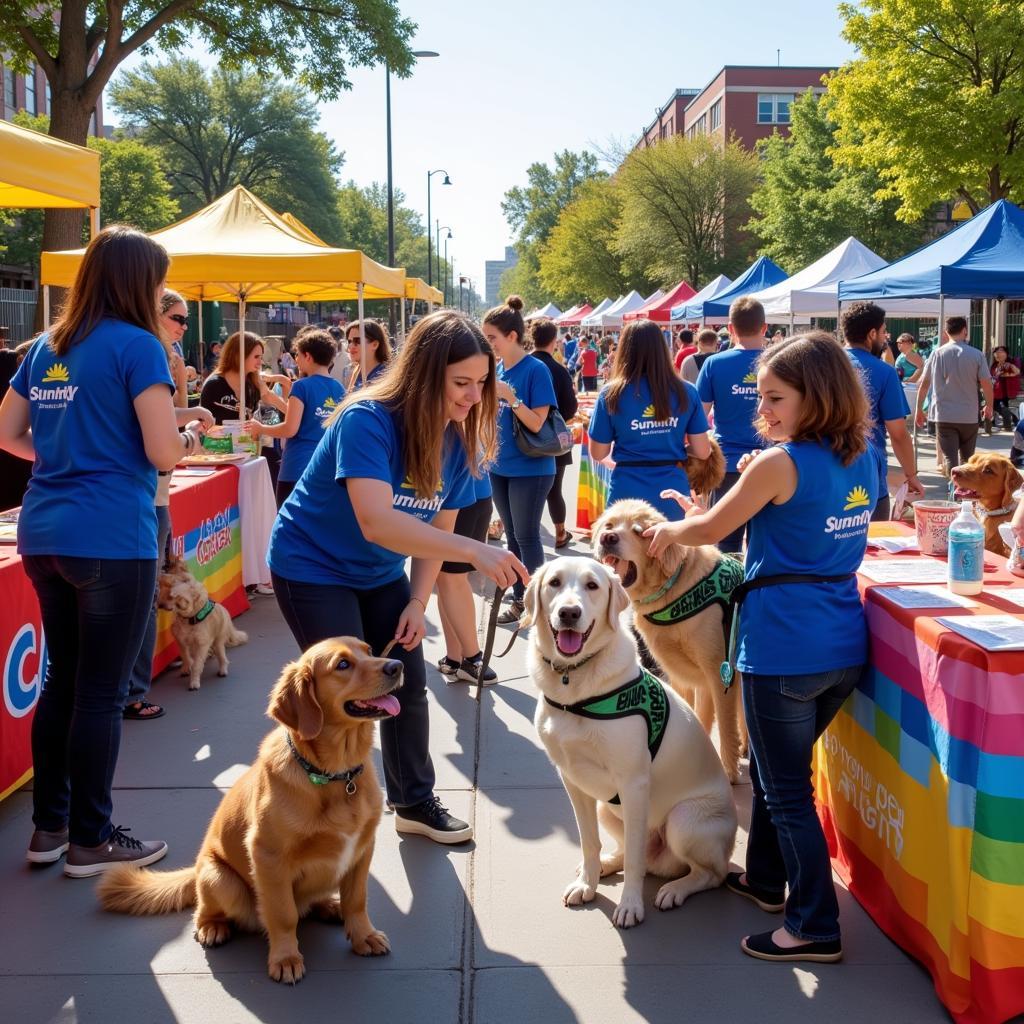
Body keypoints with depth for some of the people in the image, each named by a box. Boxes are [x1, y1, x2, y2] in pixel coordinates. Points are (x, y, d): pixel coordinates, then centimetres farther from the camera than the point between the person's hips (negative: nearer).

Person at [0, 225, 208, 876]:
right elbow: (163, 453, -13)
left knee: (61, 680, 16)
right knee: (101, 692, 1)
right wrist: (192, 437, 7)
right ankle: (91, 841, 11)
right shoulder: (137, 346, -9)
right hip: (111, 540, -7)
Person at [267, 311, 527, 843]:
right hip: (313, 566, -7)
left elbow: (437, 528, -1)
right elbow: (376, 522, -43)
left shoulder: (456, 438, -9)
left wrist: (417, 603, -12)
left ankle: (415, 802, 26)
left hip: (380, 573, 7)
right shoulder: (366, 421, -31)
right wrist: (474, 551, -48)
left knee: (408, 684, 8)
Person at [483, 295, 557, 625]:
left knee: (527, 536, 0)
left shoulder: (535, 370, -14)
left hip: (530, 469, -7)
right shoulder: (497, 369, 5)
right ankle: (519, 600, 24)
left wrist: (509, 396, -26)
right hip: (500, 467, 7)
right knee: (512, 536, 14)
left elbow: (538, 423, -17)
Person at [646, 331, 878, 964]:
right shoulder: (864, 460, 7)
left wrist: (669, 530, 16)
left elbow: (711, 530, -5)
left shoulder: (780, 464, -16)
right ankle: (766, 877, 39)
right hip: (845, 646, 8)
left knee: (786, 791, 4)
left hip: (783, 649, -8)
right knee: (776, 769, 24)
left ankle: (815, 928, 10)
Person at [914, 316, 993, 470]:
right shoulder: (976, 355, -4)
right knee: (967, 459, 16)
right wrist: (989, 406, 14)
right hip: (969, 417, 0)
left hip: (944, 416, 0)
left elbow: (924, 384, 3)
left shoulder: (937, 354, 0)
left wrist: (919, 409, 13)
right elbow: (986, 385, -3)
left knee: (950, 459, -2)